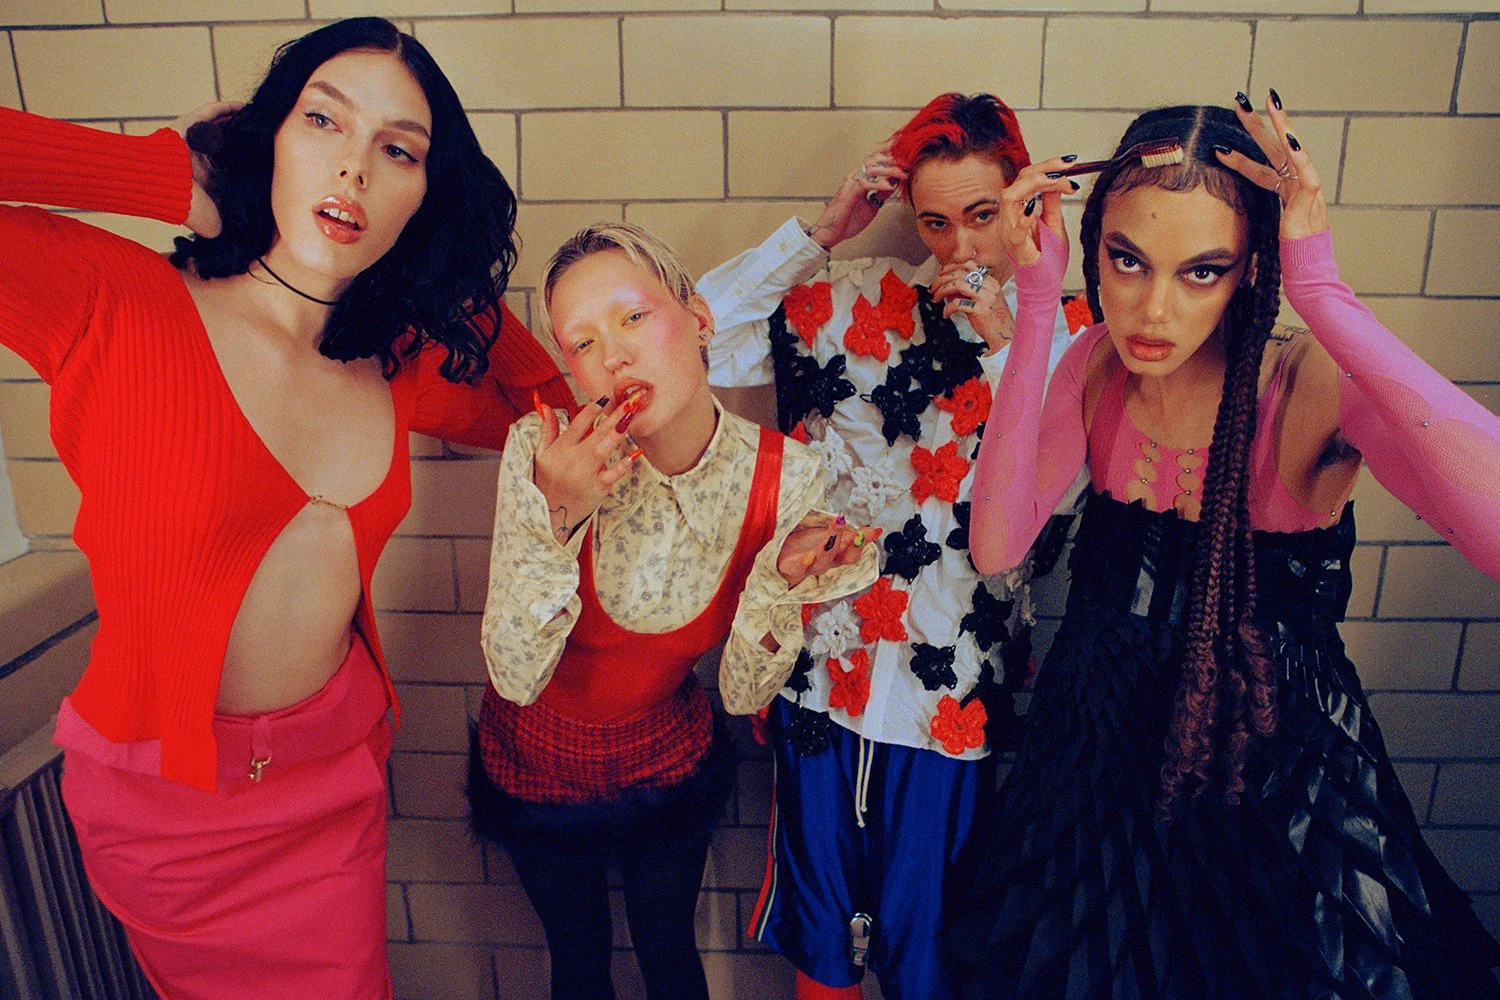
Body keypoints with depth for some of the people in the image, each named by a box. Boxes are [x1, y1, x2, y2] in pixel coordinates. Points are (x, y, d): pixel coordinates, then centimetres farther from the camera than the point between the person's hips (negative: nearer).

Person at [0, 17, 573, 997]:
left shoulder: (401, 367, -4)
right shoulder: (116, 307, -18)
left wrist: (465, 288, -6)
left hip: (337, 768, 4)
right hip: (166, 795, -3)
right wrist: (180, 178, -23)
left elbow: (548, 402, 10)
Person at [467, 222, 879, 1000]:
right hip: (537, 763, 0)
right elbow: (517, 678, -26)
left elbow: (742, 694, -15)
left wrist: (782, 582, -34)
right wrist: (558, 516, -39)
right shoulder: (542, 452, -27)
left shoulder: (785, 478, -24)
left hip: (670, 758, 1)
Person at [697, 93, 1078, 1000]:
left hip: (950, 682, -1)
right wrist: (824, 230, -6)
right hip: (825, 665, 1)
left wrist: (1004, 346, -16)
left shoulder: (1061, 338, -1)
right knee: (819, 924, 21)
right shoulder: (856, 302, 0)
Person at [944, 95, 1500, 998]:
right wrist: (1037, 308, -26)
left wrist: (1321, 292, -39)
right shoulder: (1101, 364, -10)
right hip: (1099, 755, 4)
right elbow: (998, 545, -21)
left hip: (1275, 783, -3)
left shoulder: (1316, 386, -23)